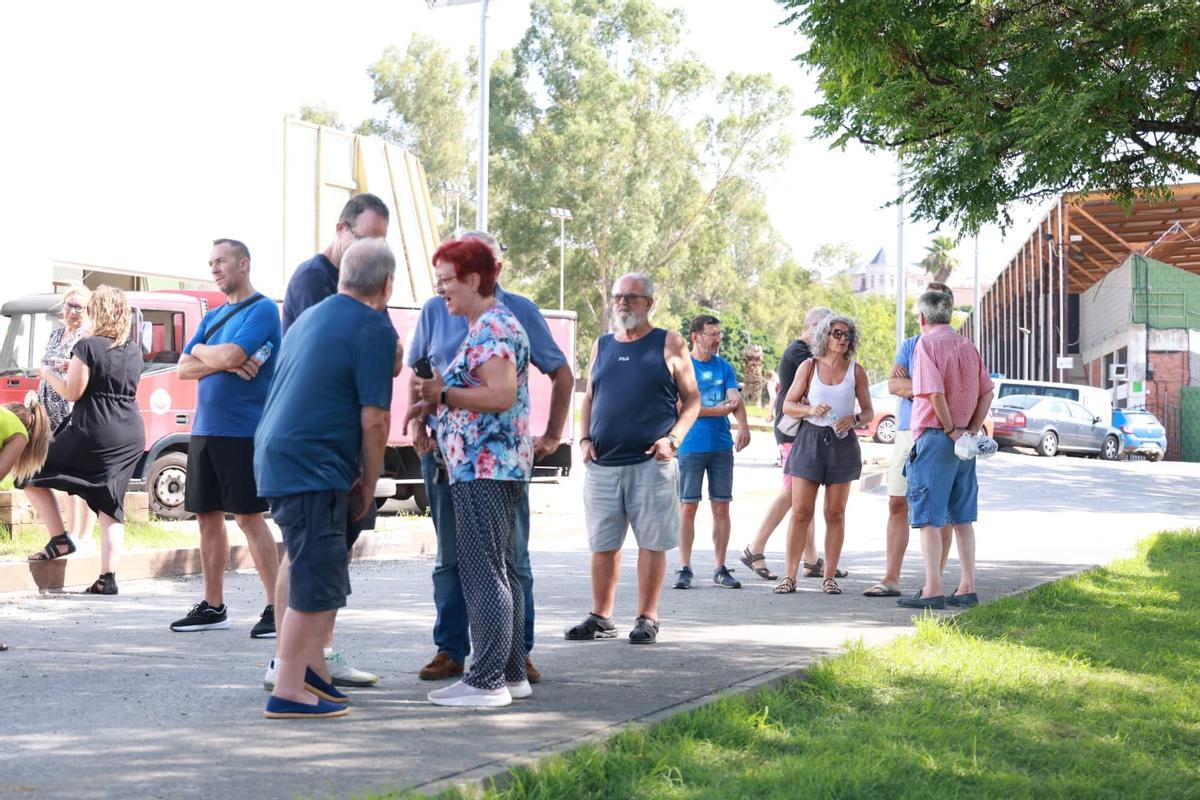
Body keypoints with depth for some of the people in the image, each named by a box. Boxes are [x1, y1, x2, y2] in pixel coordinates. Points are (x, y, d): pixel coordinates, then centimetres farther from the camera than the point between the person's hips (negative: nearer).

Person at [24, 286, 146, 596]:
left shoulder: (88, 346, -9)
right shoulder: (135, 350, 11)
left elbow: (72, 392, -9)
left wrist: (47, 373, 8)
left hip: (94, 433, -6)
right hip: (131, 435, 6)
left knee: (31, 473, 11)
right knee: (110, 504, 7)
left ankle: (60, 539, 5)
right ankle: (108, 577, 0)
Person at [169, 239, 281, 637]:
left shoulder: (262, 310, -7)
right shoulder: (212, 316, 17)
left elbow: (231, 355, -20)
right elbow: (185, 368, 9)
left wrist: (201, 350, 1)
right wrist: (225, 363, -9)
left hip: (242, 431, -8)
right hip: (205, 429, 8)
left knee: (249, 516, -8)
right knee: (208, 515, 9)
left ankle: (276, 608, -4)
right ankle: (213, 606, 18)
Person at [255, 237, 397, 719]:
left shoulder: (311, 317, 18)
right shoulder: (374, 329, -8)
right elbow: (374, 417, -13)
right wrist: (369, 483, -1)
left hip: (276, 457, 9)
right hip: (311, 468, -9)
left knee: (322, 568, 19)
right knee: (317, 583, -4)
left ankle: (312, 667, 21)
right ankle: (288, 691, -1)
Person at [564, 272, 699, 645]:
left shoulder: (669, 344, 3)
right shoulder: (602, 346, 16)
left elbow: (691, 398, 4)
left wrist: (673, 438, -9)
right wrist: (585, 438, 5)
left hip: (651, 463, -4)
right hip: (602, 463, 4)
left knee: (651, 541, -1)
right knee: (602, 544, 7)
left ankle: (647, 618, 7)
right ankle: (601, 618, 16)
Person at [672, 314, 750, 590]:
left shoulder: (724, 367, 9)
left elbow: (735, 399, -5)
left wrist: (743, 426, -23)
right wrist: (718, 410, -10)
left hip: (722, 447, 3)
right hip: (691, 446, -3)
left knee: (721, 507, 4)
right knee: (688, 507, -2)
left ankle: (721, 569, 10)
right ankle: (684, 568, 4)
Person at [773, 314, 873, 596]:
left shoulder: (856, 370, 5)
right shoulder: (809, 367, 4)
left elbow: (869, 411, 9)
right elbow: (788, 405, 5)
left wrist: (854, 418, -13)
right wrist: (810, 409, -14)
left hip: (842, 443, 1)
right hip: (810, 439, -1)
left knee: (835, 513, 4)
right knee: (801, 512, -4)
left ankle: (829, 577, 10)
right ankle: (790, 576, -1)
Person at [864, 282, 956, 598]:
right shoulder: (909, 346, 14)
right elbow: (893, 384, 0)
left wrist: (910, 386, -10)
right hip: (906, 433, 5)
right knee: (897, 505, 3)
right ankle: (891, 579, 7)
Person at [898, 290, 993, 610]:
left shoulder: (927, 345, -9)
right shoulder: (968, 346, 13)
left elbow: (935, 393, -19)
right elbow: (987, 392, 11)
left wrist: (950, 430, -9)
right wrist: (972, 429, 6)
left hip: (936, 436, -7)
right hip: (964, 442, 7)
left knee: (929, 518, -4)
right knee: (962, 518, 11)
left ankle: (932, 591, -6)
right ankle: (967, 588, 12)